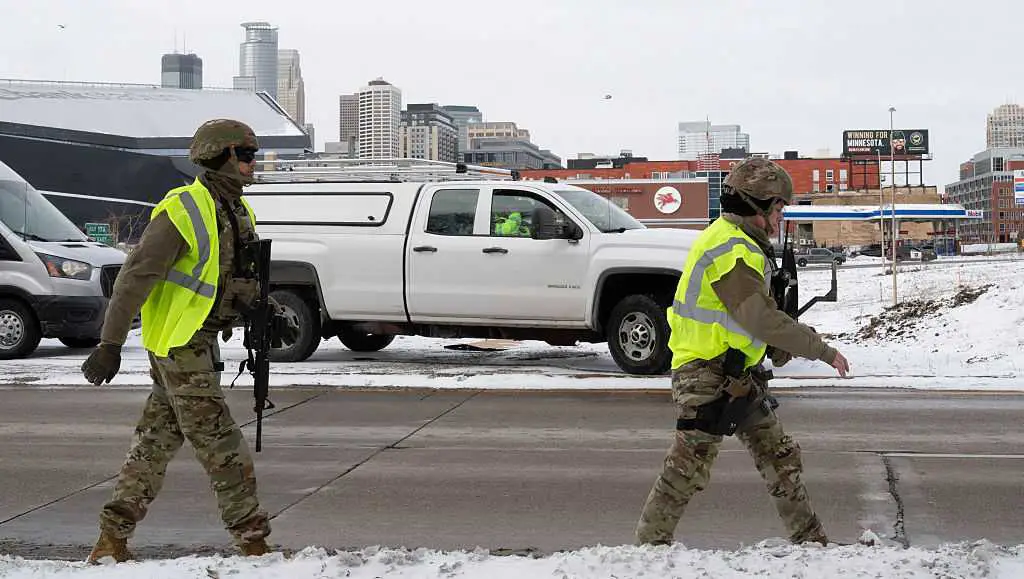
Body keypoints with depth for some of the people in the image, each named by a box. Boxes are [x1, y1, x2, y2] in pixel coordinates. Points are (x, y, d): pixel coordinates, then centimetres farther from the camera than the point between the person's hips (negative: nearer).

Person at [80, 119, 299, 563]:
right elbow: (136, 278, -18)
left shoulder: (237, 211, 13)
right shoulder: (182, 211, -16)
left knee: (157, 442, 12)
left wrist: (273, 315, 6)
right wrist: (110, 344, -21)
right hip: (179, 344, -10)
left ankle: (112, 538, 19)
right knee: (221, 447, -5)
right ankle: (253, 541, 2)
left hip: (202, 343, 10)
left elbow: (245, 278, 23)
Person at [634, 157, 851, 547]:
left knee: (780, 457, 14)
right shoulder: (732, 251, -20)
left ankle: (810, 540, 23)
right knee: (688, 470, -4)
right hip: (707, 374, -11)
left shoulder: (741, 245, 15)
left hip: (738, 376, 11)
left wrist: (778, 347, 4)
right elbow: (763, 319, -27)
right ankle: (649, 544, 7)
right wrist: (823, 351, -22)